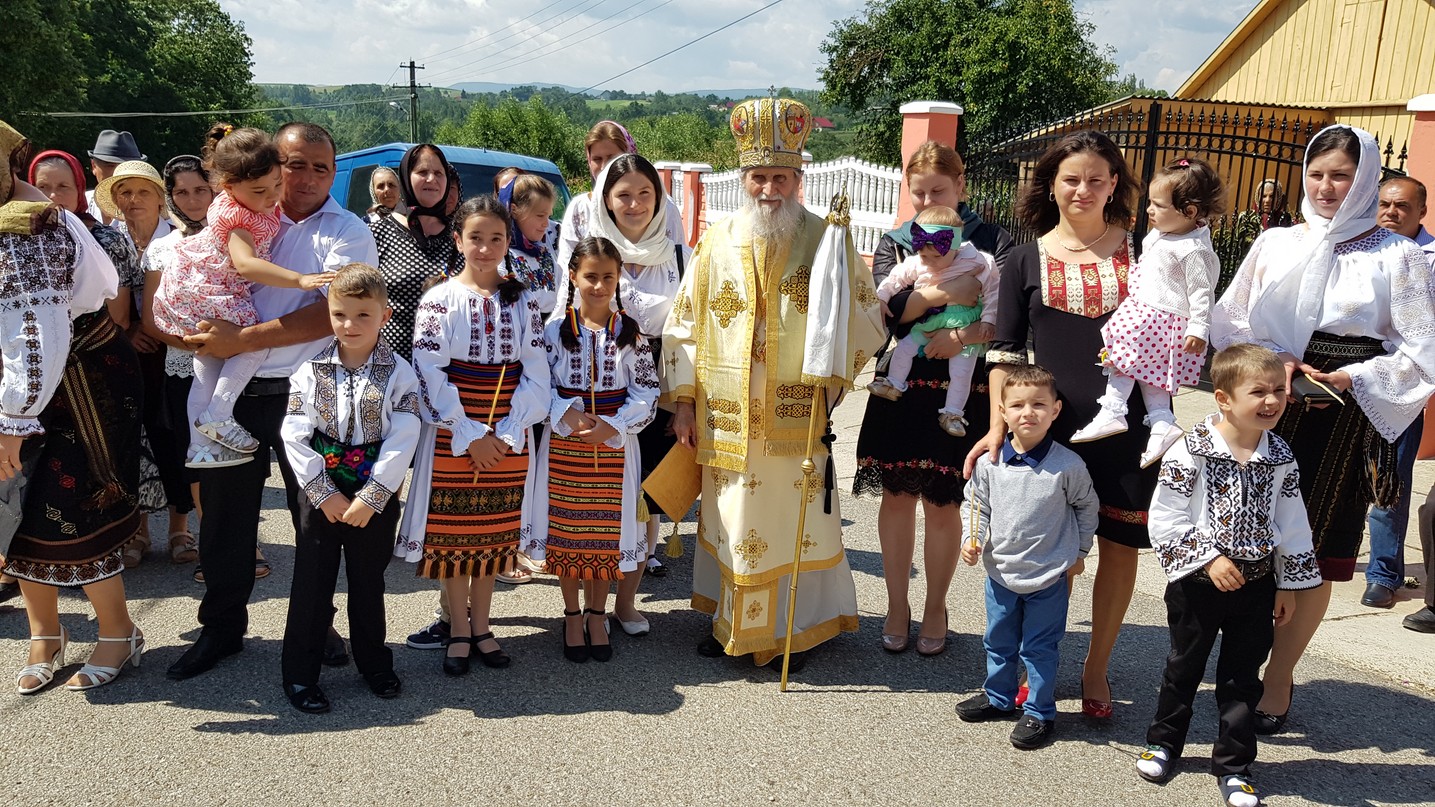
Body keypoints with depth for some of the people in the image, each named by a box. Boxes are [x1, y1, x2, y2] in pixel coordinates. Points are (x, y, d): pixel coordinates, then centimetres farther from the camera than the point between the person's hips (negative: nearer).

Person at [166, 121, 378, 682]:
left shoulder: (347, 233, -4)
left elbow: (329, 315, -17)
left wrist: (241, 340, -20)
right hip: (232, 388, 4)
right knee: (224, 508, 12)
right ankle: (222, 626, 28)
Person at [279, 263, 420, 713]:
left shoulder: (399, 375, -6)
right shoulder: (310, 372, -2)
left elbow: (403, 441, -11)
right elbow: (294, 437, -5)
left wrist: (370, 498, -16)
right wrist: (325, 493, -12)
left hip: (377, 501, 0)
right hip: (321, 497, 1)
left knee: (369, 581, 14)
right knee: (312, 584, 6)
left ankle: (374, 663, 30)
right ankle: (300, 674, 18)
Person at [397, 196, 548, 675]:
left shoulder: (523, 302, 4)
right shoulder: (439, 299, -2)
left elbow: (536, 374, 0)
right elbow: (429, 375, -9)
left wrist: (507, 435, -11)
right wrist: (470, 436, -14)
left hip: (508, 440, 2)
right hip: (453, 438, -2)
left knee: (495, 533, 10)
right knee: (452, 533, 5)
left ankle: (480, 625, 25)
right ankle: (458, 629, 20)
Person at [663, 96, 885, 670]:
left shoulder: (824, 241, -2)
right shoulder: (718, 241, 4)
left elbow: (864, 320, 2)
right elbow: (685, 323, 7)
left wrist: (830, 377, -9)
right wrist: (684, 401, 4)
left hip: (796, 416, -2)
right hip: (728, 416, 2)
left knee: (797, 516, 4)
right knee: (731, 516, 11)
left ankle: (795, 628, 20)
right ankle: (731, 621, 27)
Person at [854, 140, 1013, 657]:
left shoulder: (991, 241, 4)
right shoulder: (894, 244, 9)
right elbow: (884, 308, -8)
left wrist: (965, 335, -21)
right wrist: (944, 294, -19)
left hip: (963, 392, -2)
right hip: (903, 387, 2)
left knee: (941, 503, 3)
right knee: (897, 495, 6)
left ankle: (935, 609, 23)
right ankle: (897, 606, 22)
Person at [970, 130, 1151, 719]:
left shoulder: (1140, 253, 6)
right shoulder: (1027, 260, 5)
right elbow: (1005, 353, 3)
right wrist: (997, 429, -4)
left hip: (1129, 426, 1)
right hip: (1053, 426, -1)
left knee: (1119, 547, 8)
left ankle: (1096, 669, 27)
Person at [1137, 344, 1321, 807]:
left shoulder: (1280, 458, -2)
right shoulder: (1189, 453, -16)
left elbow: (1292, 527, 7)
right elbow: (1165, 523, -15)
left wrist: (1289, 585, 9)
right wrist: (1209, 559, -18)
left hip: (1257, 585, 3)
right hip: (1198, 583, -3)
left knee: (1242, 679, 12)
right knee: (1184, 668, 14)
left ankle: (1233, 765, 26)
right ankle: (1164, 743, 34)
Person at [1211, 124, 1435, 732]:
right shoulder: (1274, 245, 9)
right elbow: (1228, 322, 8)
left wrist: (1350, 378, -11)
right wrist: (1275, 361, -8)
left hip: (1344, 422, -2)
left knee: (1312, 555, 2)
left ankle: (1277, 683, 14)